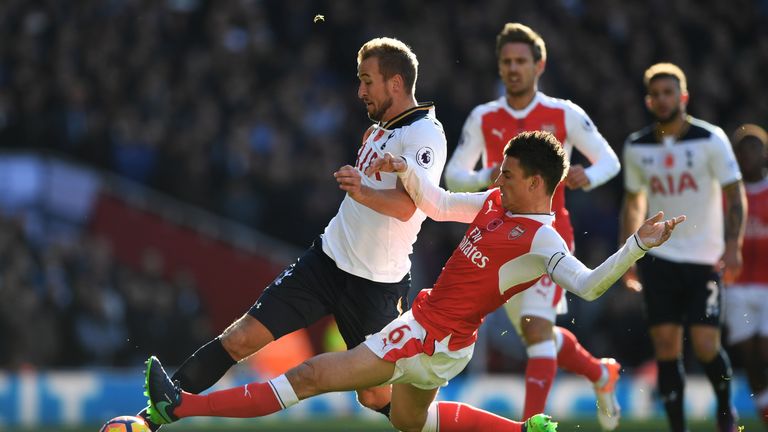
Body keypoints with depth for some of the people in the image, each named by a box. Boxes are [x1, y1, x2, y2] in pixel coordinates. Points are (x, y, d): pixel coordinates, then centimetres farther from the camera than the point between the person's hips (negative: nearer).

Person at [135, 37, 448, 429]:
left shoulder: (425, 134, -15)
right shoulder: (380, 127, 12)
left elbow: (405, 206, -32)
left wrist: (364, 193, -48)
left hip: (376, 283, -7)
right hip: (327, 259, 7)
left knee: (374, 396, -1)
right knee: (242, 337, -5)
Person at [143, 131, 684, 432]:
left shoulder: (540, 242, -21)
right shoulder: (496, 203, 5)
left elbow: (588, 285, -32)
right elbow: (439, 204, 17)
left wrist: (638, 246, -45)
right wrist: (406, 169, 0)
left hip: (434, 340, -10)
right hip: (426, 328, 10)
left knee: (312, 375, -10)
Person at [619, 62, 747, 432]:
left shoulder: (710, 139, -6)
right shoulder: (637, 147, 5)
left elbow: (735, 195, -5)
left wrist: (733, 243, -18)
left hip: (705, 259, -3)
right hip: (658, 259, 3)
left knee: (705, 344, -10)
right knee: (666, 346, -4)